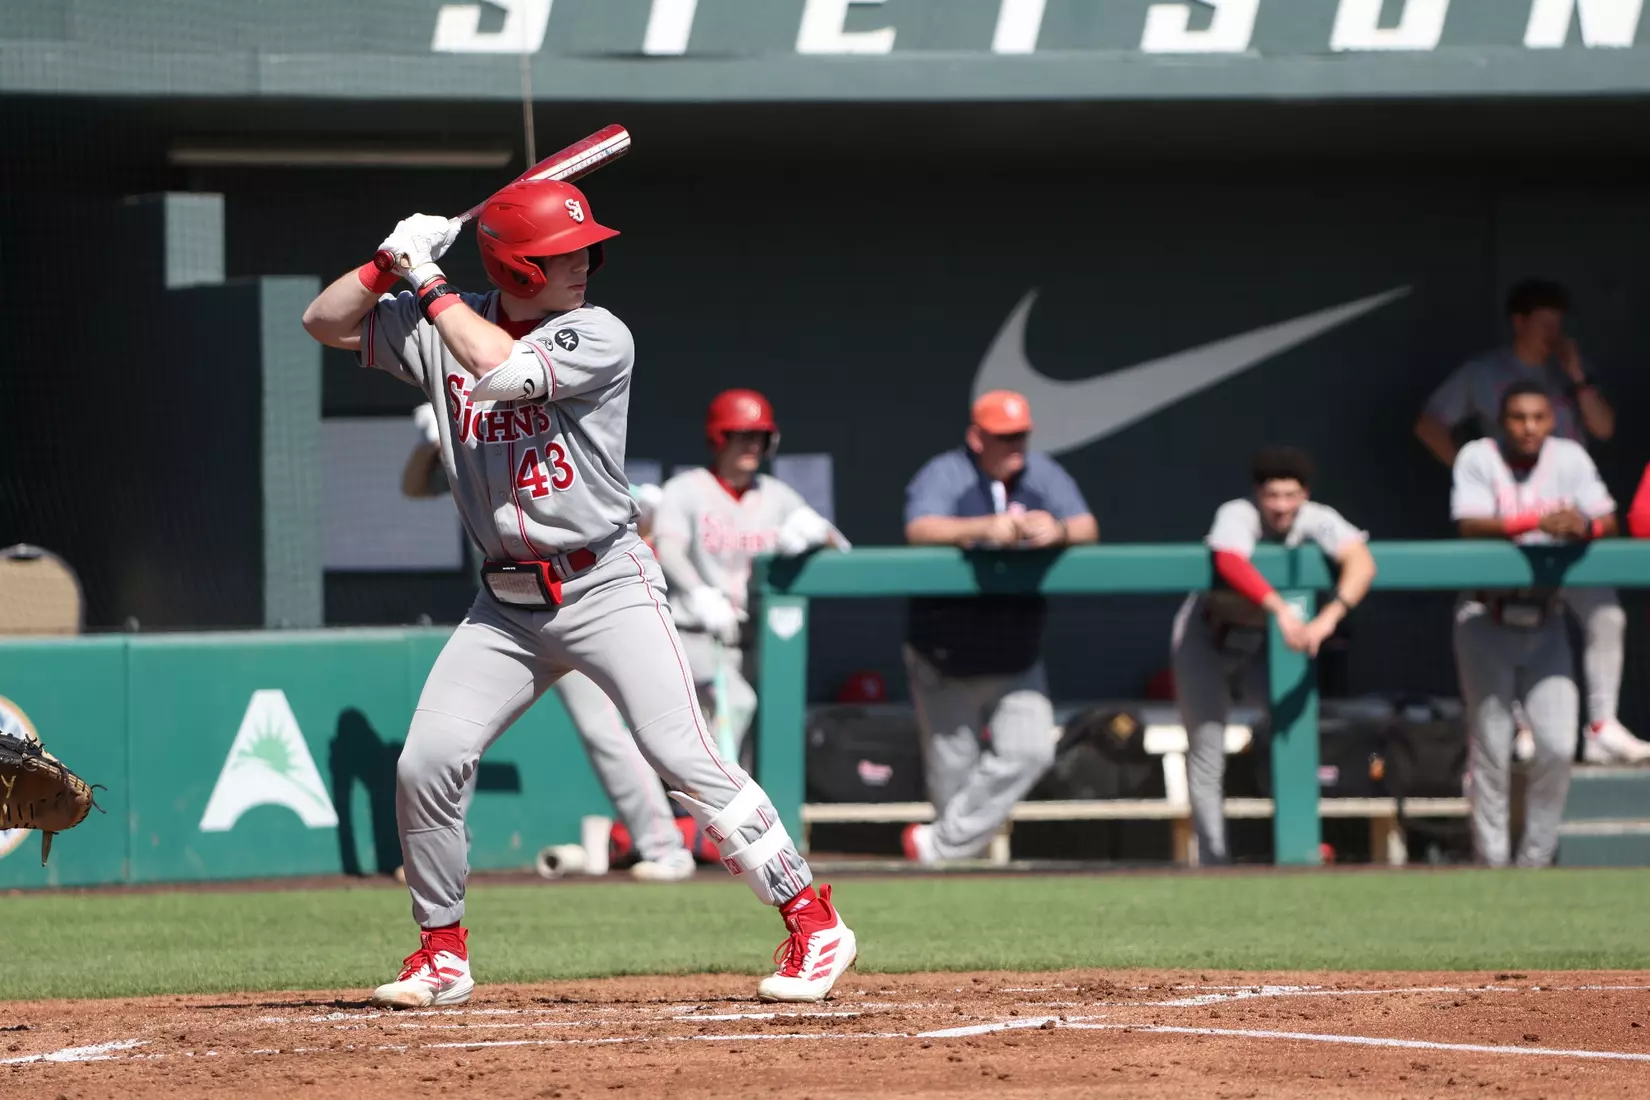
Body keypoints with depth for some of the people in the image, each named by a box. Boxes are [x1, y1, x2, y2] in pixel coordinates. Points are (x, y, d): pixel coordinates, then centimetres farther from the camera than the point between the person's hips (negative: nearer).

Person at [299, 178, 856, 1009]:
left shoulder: (599, 338, -8)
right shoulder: (442, 327, 5)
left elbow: (503, 369, -24)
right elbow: (324, 322, 9)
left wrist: (430, 285, -14)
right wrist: (395, 263, -6)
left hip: (608, 588, -4)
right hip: (505, 605, 4)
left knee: (686, 761, -13)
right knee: (425, 765, -6)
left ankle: (812, 924, -5)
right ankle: (442, 955, 10)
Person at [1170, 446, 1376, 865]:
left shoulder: (1316, 521, -22)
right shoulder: (1238, 516, -30)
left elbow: (1361, 562, -39)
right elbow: (1230, 562, -53)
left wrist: (1329, 618, -56)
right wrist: (1281, 611, -66)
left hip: (1259, 643, 3)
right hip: (1205, 638, -3)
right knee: (1207, 756, -4)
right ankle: (1214, 859, 5)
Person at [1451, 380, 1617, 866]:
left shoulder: (1569, 458, 1)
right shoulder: (1478, 458, -7)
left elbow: (1609, 521, -4)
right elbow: (1470, 525, -21)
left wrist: (1585, 525, -28)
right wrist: (1536, 521, -36)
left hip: (1544, 619, 3)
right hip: (1486, 620, -3)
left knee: (1558, 745, -6)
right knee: (1491, 748, -2)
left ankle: (1536, 859, 8)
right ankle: (1492, 863, 7)